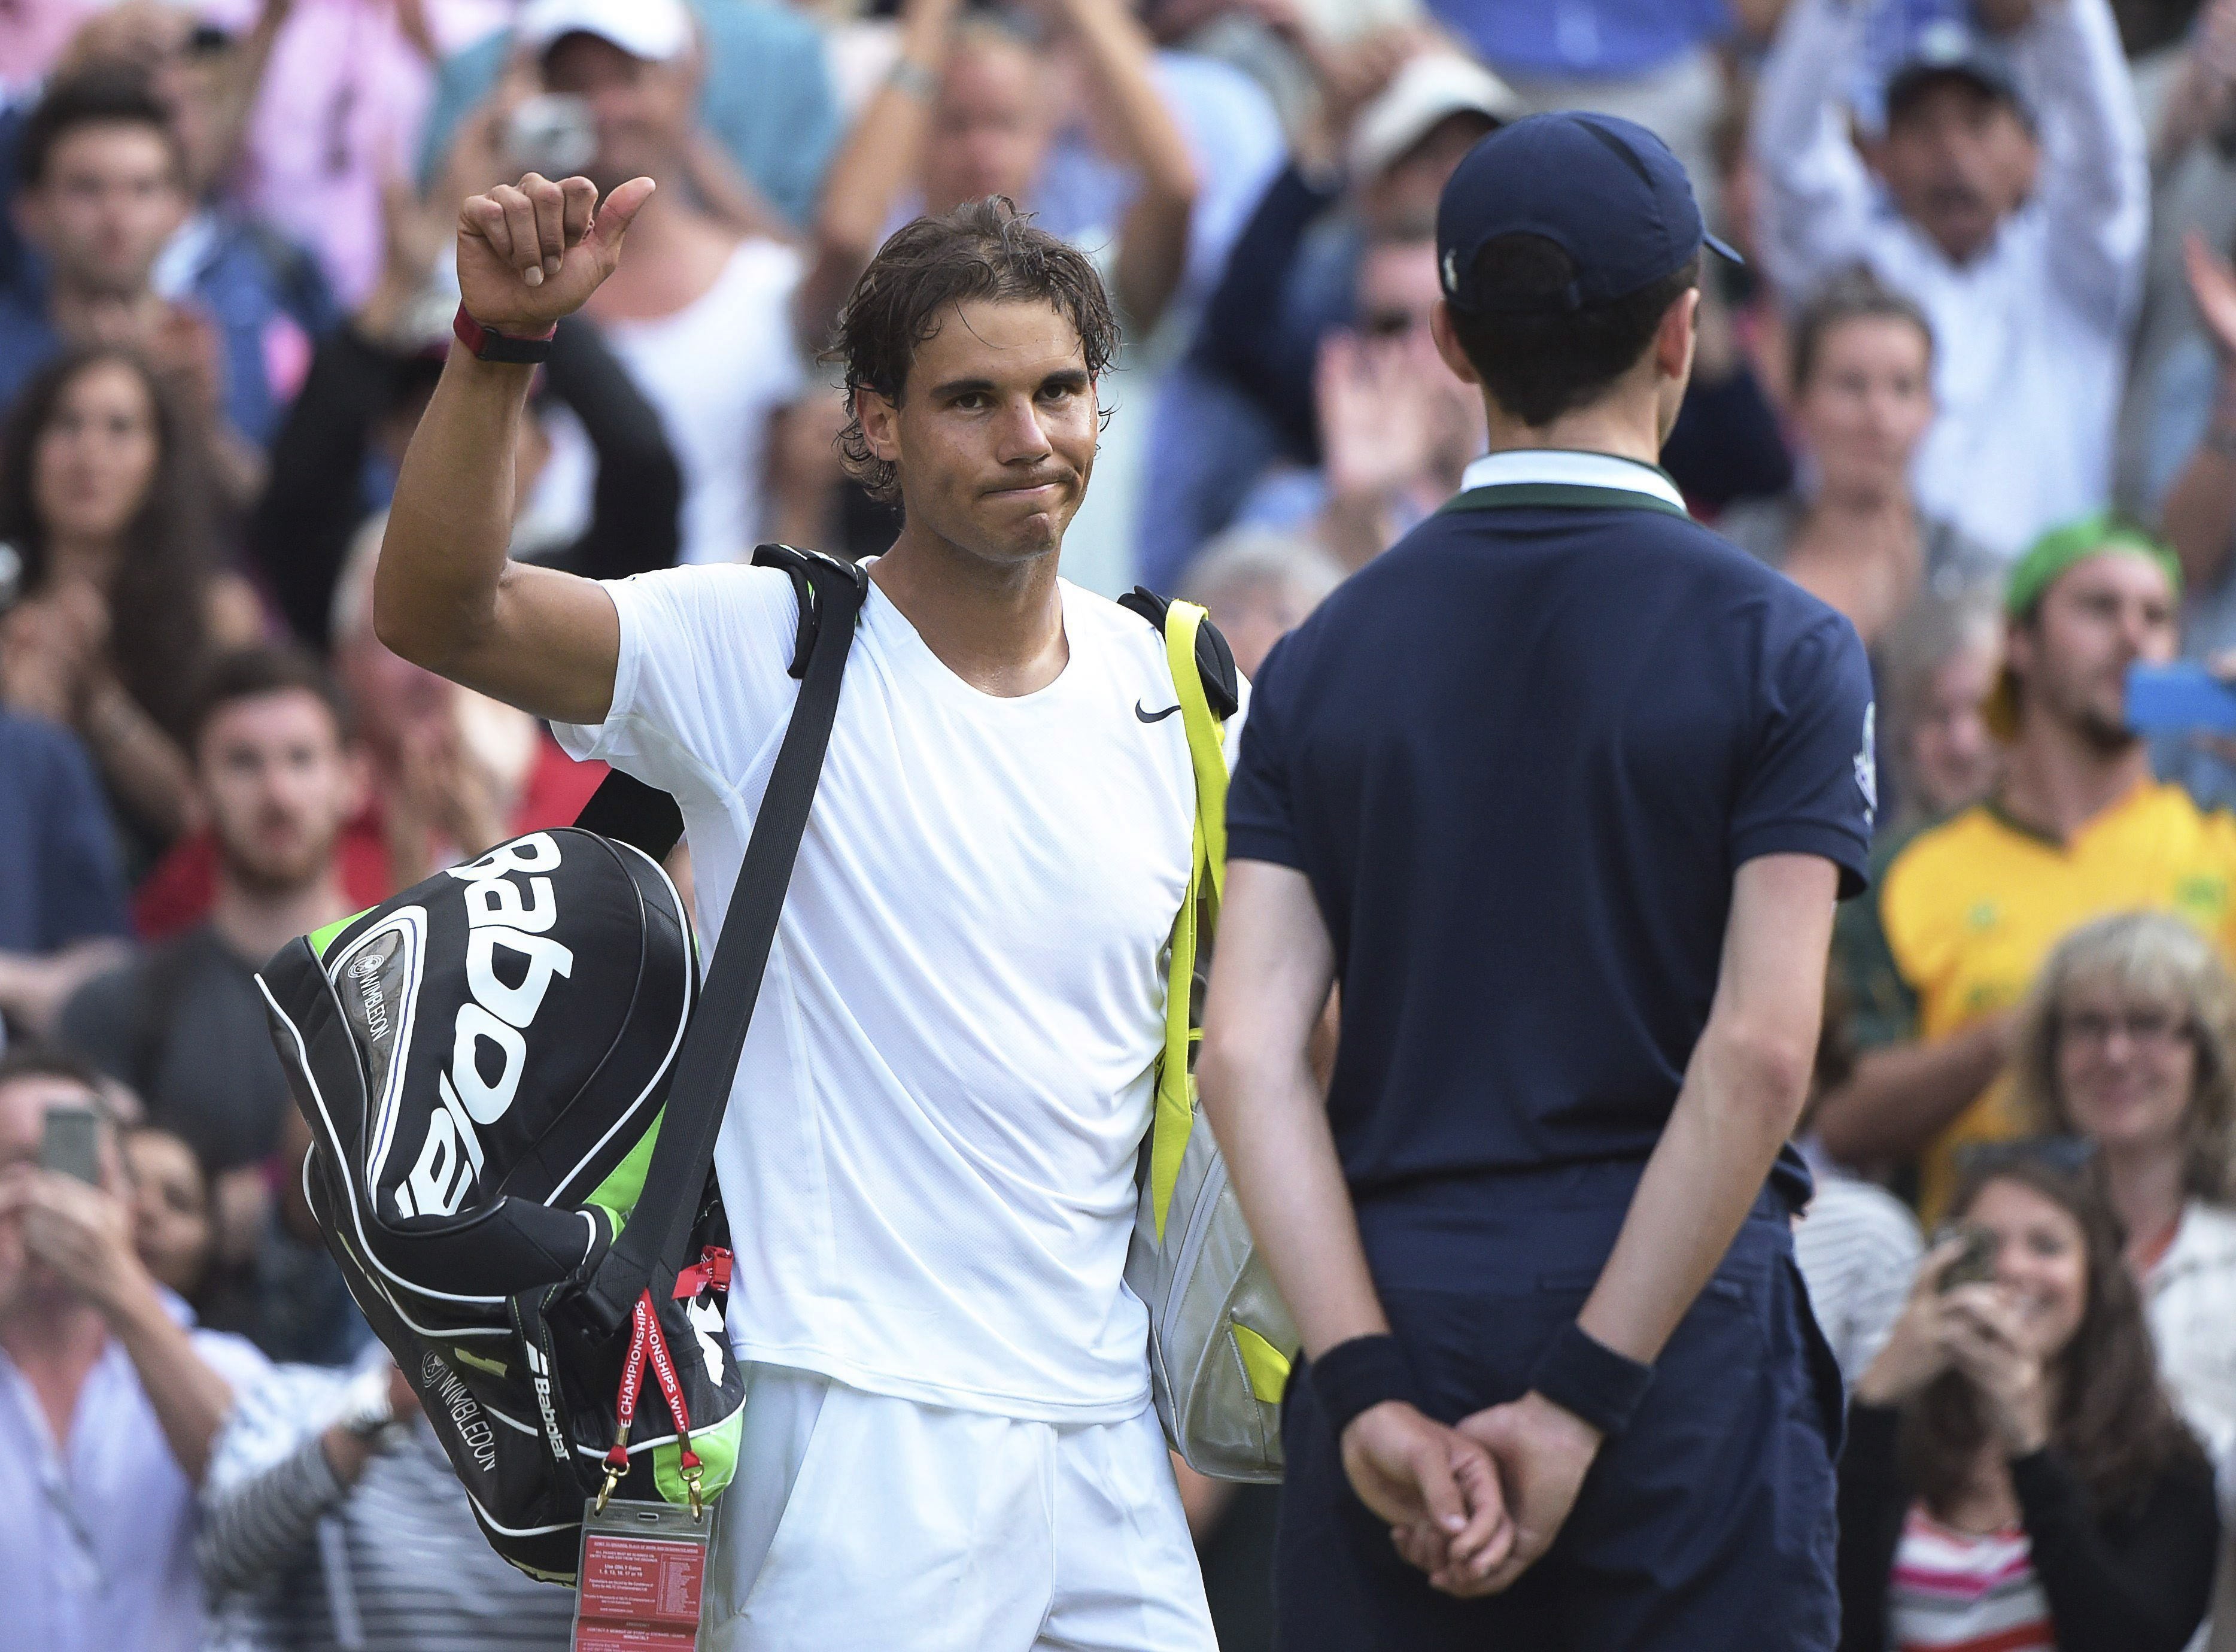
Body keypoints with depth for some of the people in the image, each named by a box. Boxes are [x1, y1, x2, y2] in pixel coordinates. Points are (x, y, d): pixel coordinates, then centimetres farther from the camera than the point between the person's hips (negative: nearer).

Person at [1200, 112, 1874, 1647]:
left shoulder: (1323, 658, 8)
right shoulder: (1784, 651, -2)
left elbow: (1248, 1052, -3)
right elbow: (1760, 1049, -13)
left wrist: (1369, 1387, -9)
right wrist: (1585, 1396, -14)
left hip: (1392, 1344, 3)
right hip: (1677, 1343, -3)